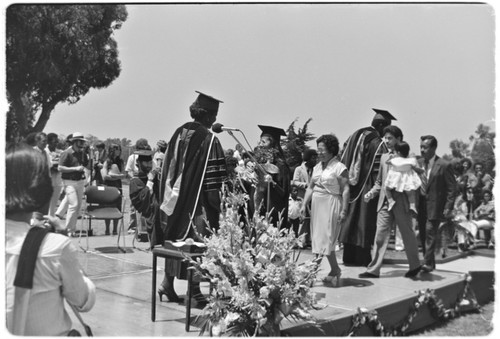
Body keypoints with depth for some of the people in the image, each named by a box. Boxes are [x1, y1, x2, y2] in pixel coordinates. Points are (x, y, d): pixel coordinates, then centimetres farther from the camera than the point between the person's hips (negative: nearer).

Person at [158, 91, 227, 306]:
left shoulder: (179, 132, 6)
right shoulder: (208, 139, -14)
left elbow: (168, 167, 13)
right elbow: (214, 178, -15)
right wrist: (216, 204, -8)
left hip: (174, 198, 7)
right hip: (196, 200, -7)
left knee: (176, 241, 17)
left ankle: (168, 283, 21)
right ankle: (194, 291, 8)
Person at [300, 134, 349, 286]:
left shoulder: (339, 168, -9)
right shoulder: (317, 167, 12)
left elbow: (345, 190, -12)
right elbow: (310, 187, 14)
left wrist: (344, 210, -18)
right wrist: (304, 204, 6)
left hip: (331, 205, -7)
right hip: (317, 204, 7)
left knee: (326, 238, -9)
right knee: (317, 238, 8)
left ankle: (335, 271, 5)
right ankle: (335, 271, 18)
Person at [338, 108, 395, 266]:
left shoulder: (355, 135, 8)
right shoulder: (378, 144, -14)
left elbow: (344, 159, 14)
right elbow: (379, 172, -17)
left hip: (350, 185, 7)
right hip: (366, 187, -7)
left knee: (351, 220, 12)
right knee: (364, 222, 2)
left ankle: (349, 256, 19)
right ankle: (361, 258, 8)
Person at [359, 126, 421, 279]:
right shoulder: (384, 157, 14)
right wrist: (372, 192, 5)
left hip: (401, 201, -4)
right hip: (384, 202, 5)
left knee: (407, 234, 9)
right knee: (380, 235, 0)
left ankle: (415, 265, 27)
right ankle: (374, 269, 2)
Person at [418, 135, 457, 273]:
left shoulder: (444, 165, -8)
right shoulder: (419, 164, 9)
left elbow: (452, 188, -8)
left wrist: (448, 208, -13)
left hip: (435, 207, -6)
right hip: (421, 206, 6)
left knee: (430, 232, -11)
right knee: (423, 234, 10)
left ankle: (428, 263, -6)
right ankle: (429, 262, 22)